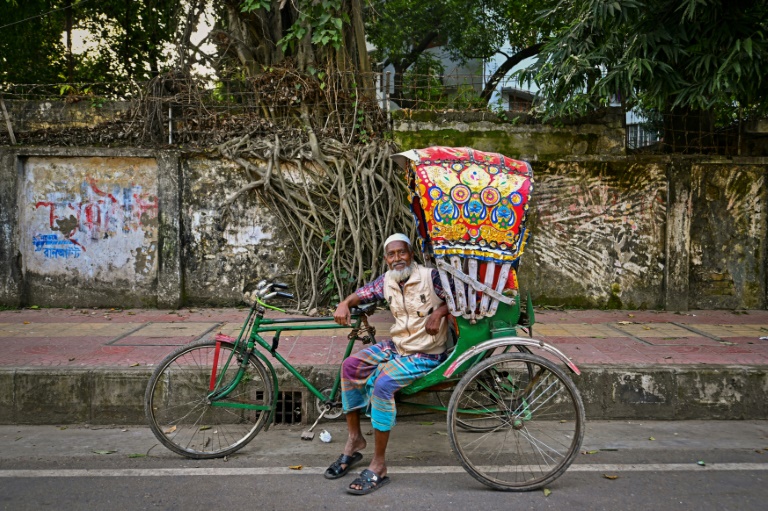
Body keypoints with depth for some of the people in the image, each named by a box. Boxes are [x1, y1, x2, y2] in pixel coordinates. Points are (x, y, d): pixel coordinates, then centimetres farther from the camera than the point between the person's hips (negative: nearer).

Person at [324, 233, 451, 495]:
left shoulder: (431, 276, -14)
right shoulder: (387, 281, 3)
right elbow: (361, 294, 5)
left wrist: (439, 312, -26)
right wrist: (344, 304, -17)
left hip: (426, 354, -7)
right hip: (397, 345, 7)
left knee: (383, 384, -29)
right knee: (351, 365, -7)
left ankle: (378, 466, -20)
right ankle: (354, 439, 7)